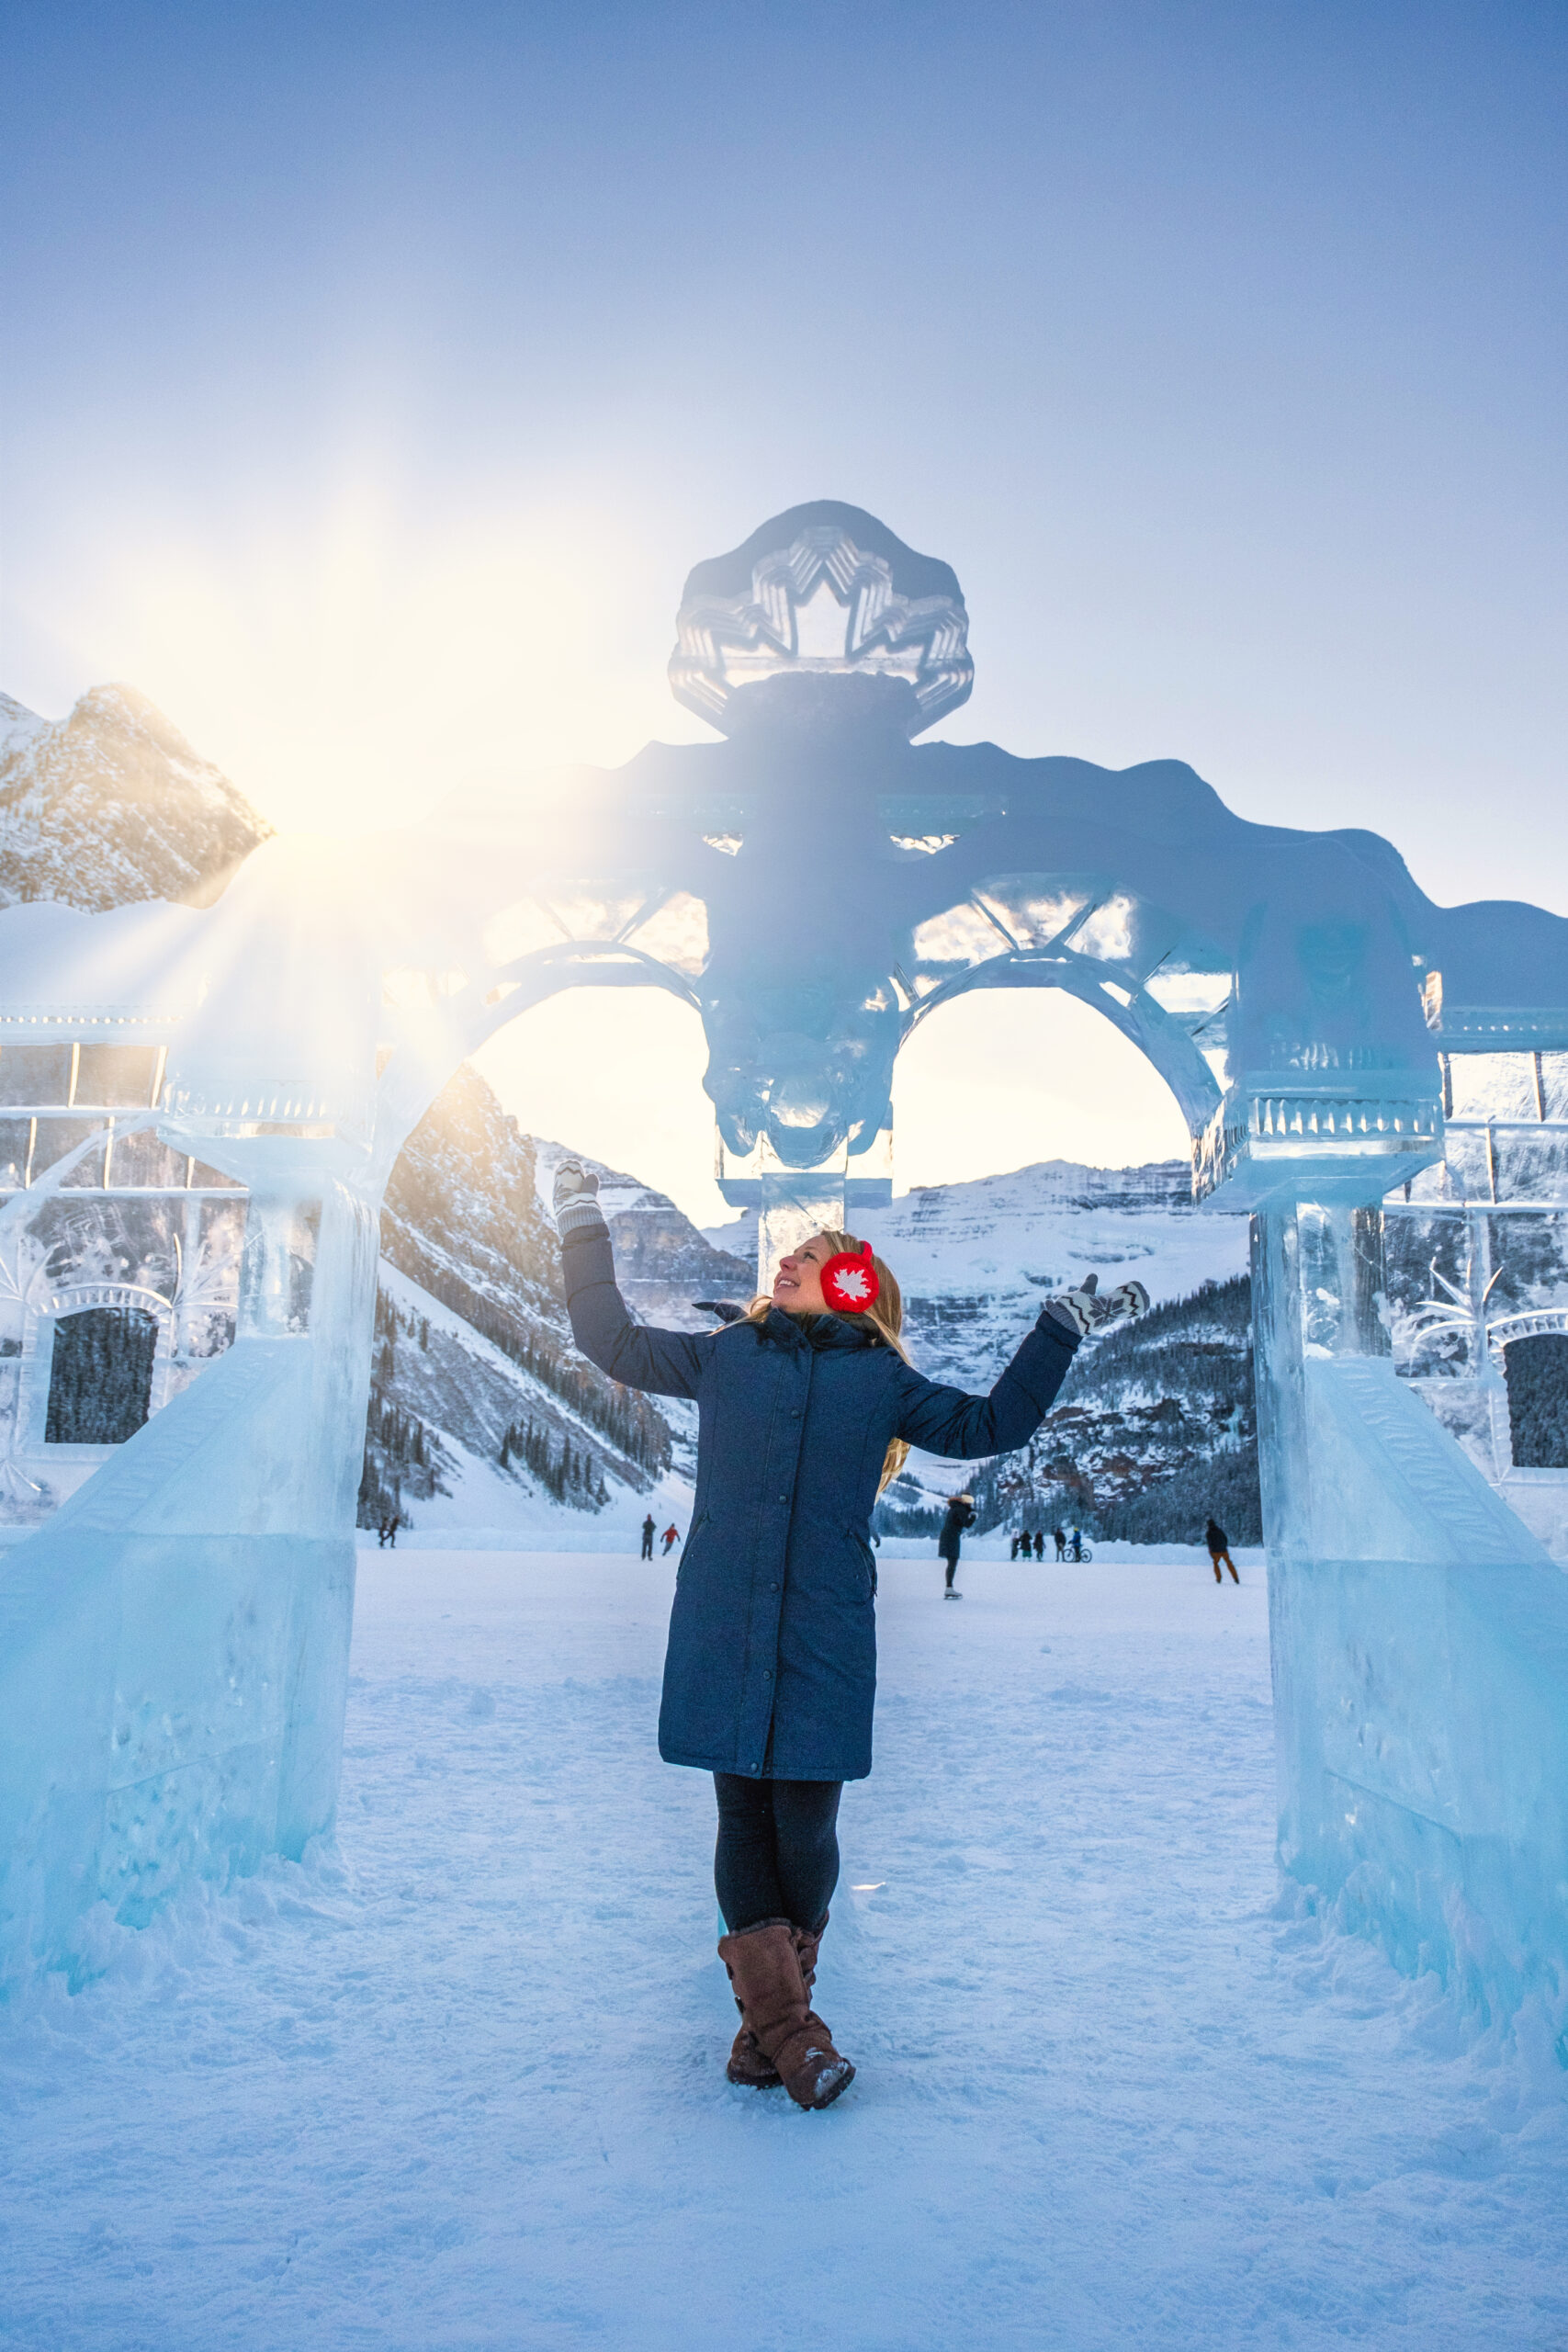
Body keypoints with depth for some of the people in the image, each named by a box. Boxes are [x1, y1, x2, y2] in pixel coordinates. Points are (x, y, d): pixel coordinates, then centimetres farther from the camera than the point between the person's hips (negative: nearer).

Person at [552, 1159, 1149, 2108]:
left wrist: (1062, 1330, 16)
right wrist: (586, 1230, 26)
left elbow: (988, 1425, 20)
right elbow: (614, 1342, 24)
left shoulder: (881, 1379, 12)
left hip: (824, 1635, -1)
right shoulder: (724, 1354, 14)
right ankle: (785, 2026, 11)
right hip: (721, 1629, 1)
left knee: (805, 1824, 0)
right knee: (744, 1817, 1)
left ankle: (769, 2022, 22)